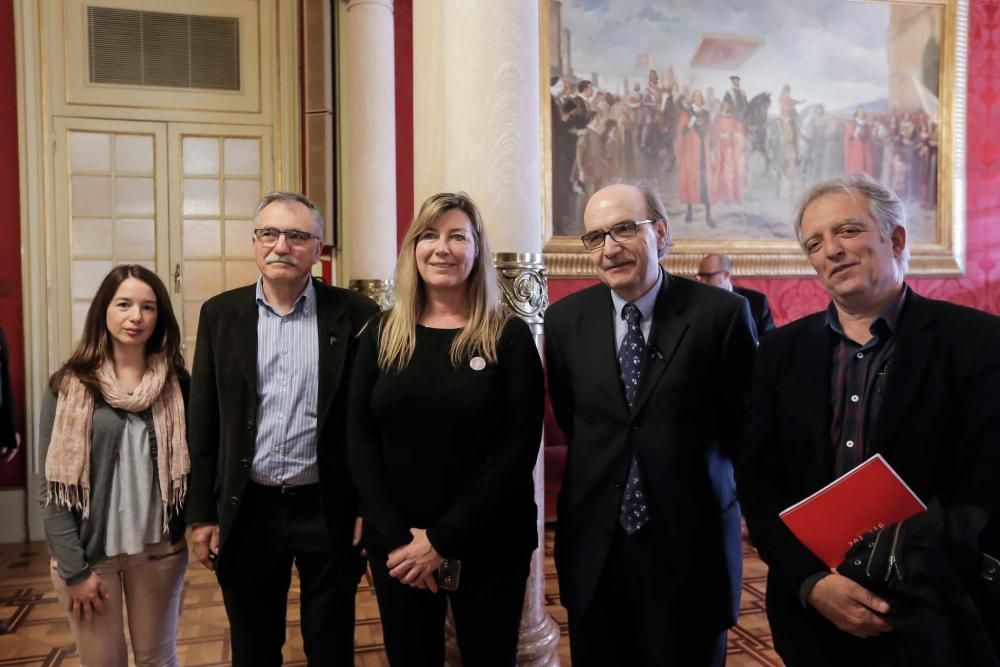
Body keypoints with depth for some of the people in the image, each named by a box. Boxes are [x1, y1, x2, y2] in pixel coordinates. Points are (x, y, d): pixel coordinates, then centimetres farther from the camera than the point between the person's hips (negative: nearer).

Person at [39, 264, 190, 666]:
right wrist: (74, 568, -10)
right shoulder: (69, 386, -6)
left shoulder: (176, 384, 0)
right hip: (91, 551, -1)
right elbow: (53, 485, -7)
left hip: (160, 549, 2)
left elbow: (188, 465, 3)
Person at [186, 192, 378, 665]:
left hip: (329, 512, -2)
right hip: (247, 511, 2)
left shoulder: (355, 315, -5)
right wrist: (202, 513, 3)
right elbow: (203, 421, 4)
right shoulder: (221, 314, 2)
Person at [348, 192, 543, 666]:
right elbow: (360, 439, 0)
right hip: (395, 544, 2)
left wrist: (444, 539, -14)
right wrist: (396, 535, -11)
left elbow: (519, 447, -10)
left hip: (487, 543, -2)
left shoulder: (509, 337, -5)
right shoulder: (382, 334, 2)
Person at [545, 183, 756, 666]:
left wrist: (684, 466, 6)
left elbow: (747, 419, 0)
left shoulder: (721, 312, -10)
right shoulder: (565, 319, -1)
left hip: (690, 545, -2)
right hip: (593, 547, 3)